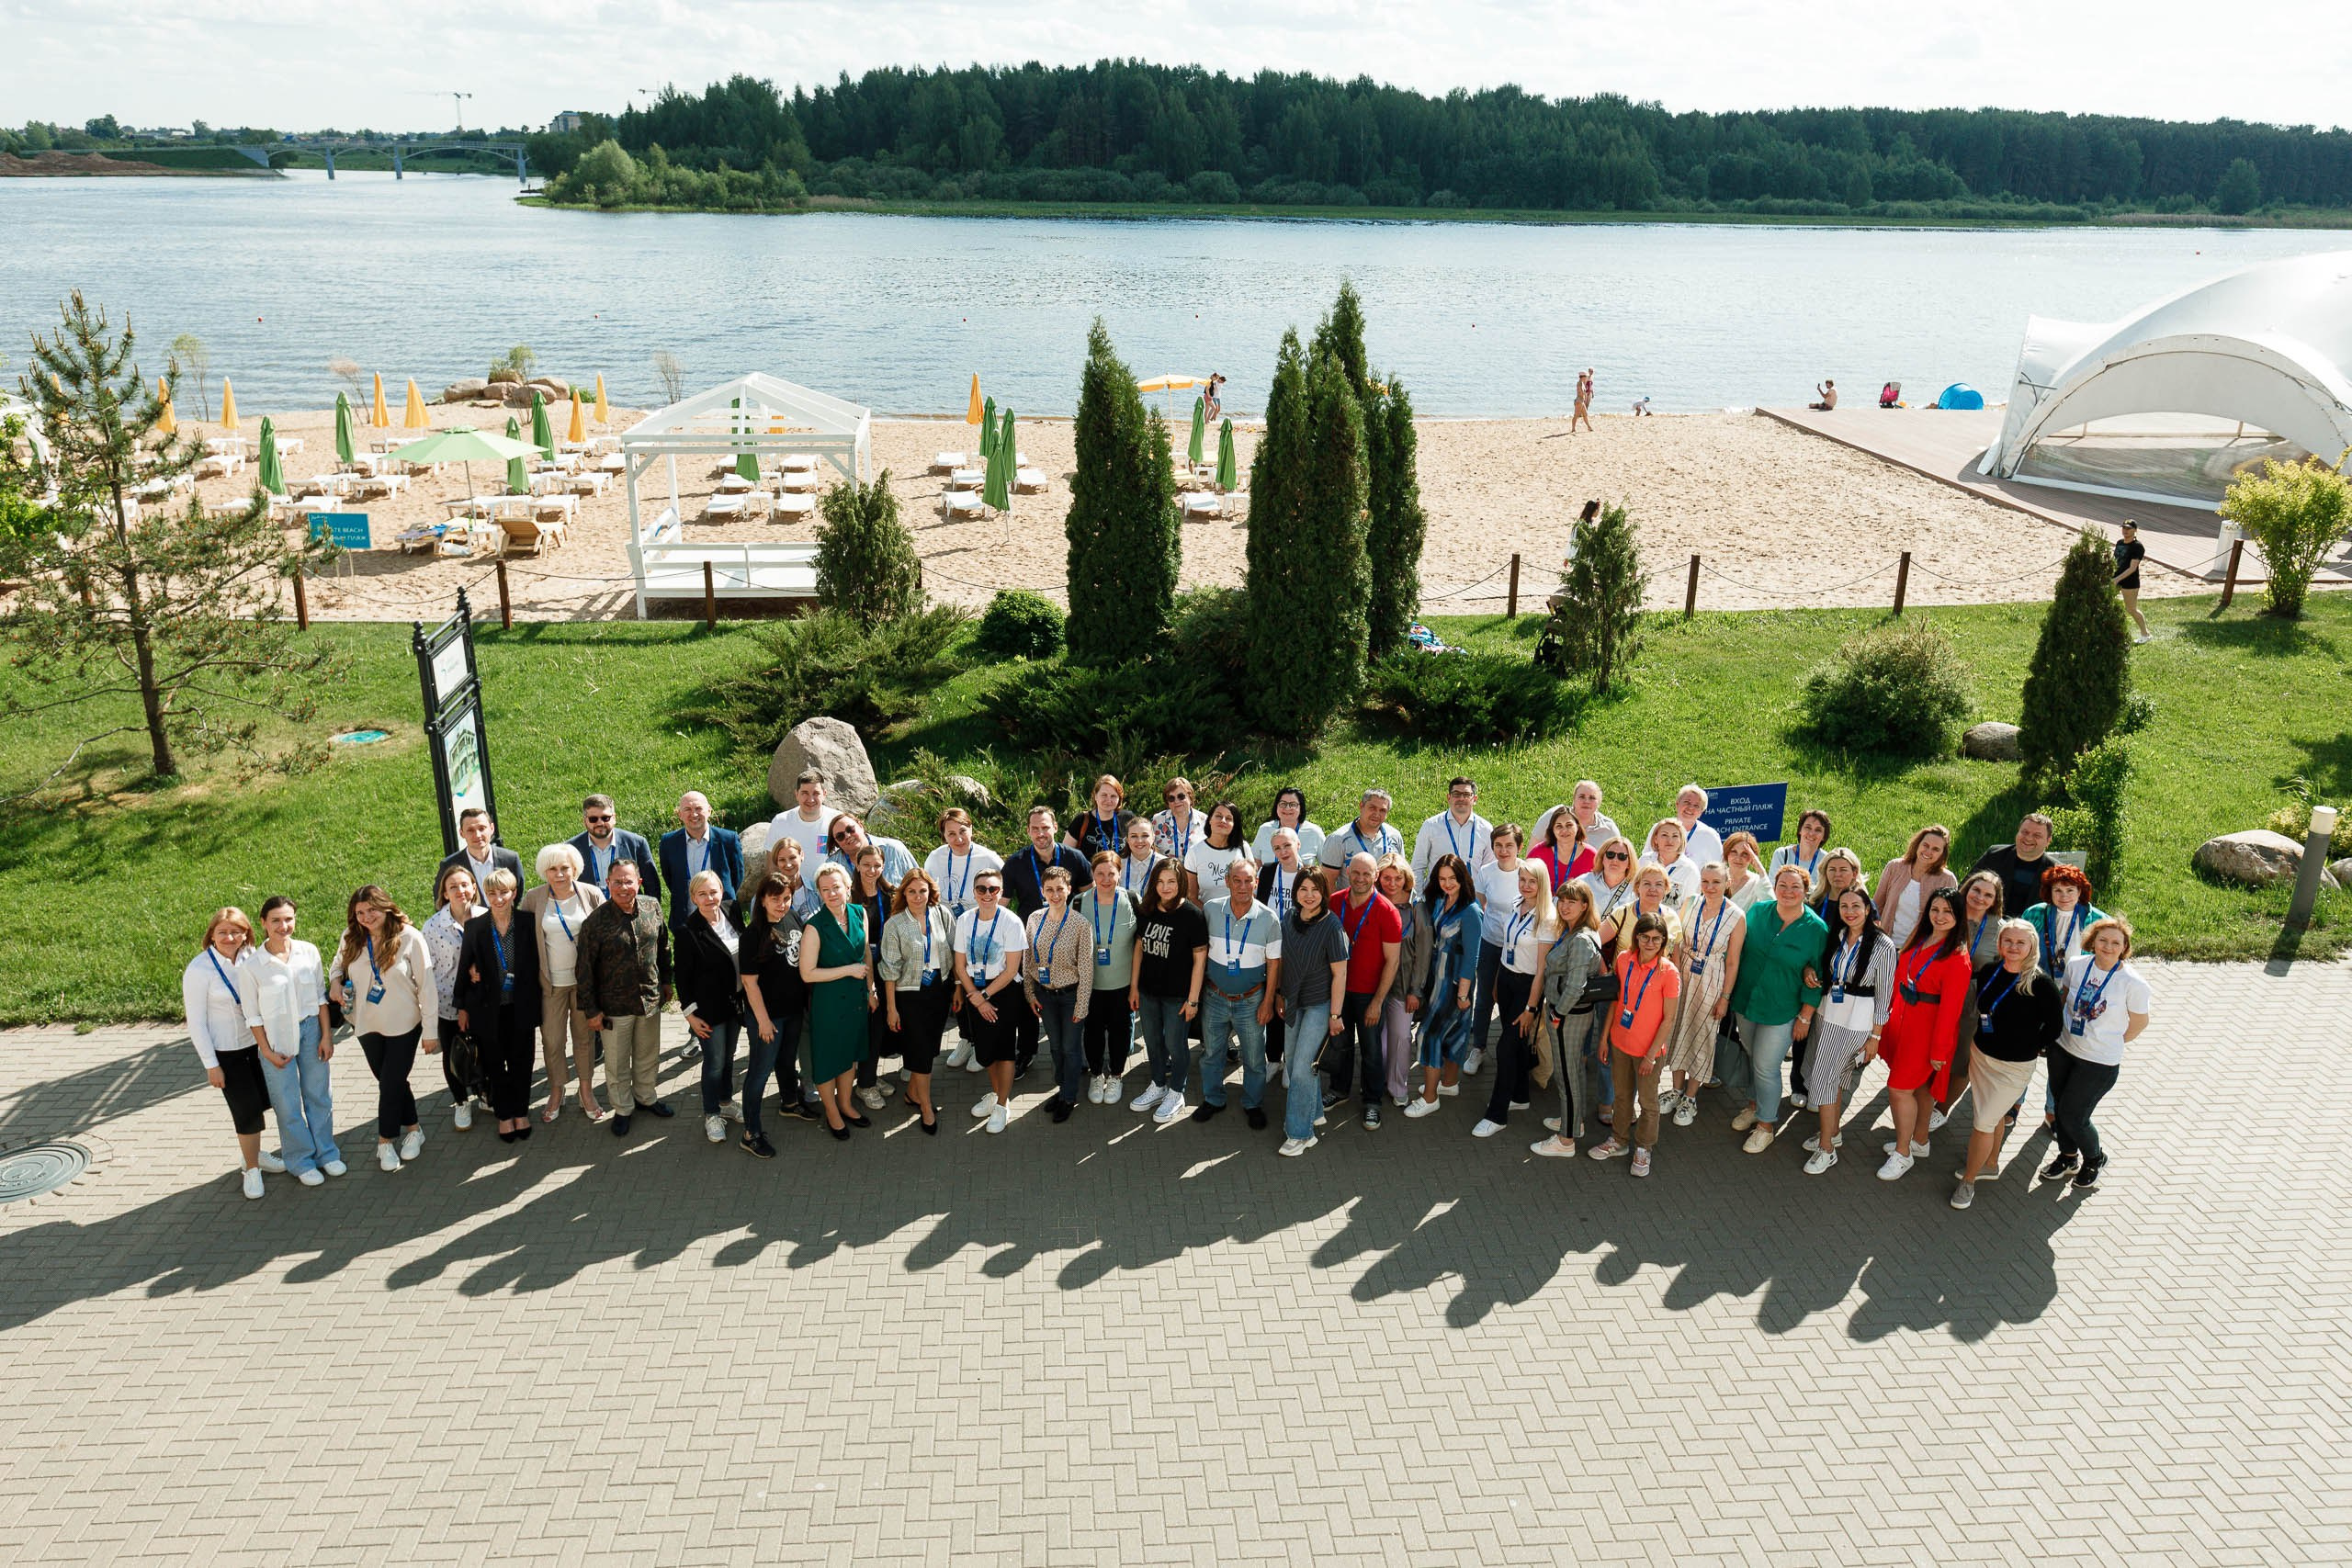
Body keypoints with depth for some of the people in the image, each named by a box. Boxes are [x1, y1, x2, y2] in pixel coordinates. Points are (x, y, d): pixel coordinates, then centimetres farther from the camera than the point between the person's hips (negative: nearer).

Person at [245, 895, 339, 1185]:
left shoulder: (309, 952, -5)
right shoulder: (251, 964, -12)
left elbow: (321, 996, 3)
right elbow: (252, 1014, -5)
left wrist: (326, 1035, 0)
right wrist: (267, 1052, -6)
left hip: (311, 1030, 2)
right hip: (277, 1038, -2)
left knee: (319, 1095, 13)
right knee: (288, 1104, 8)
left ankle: (325, 1152, 30)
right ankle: (301, 1161, 25)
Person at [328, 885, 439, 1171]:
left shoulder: (409, 937, -16)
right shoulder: (352, 938, -4)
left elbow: (426, 985, -13)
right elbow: (338, 962, 18)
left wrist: (430, 1030, -13)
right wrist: (335, 979, -8)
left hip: (403, 1026, -4)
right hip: (367, 1025, 4)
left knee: (391, 1083, 3)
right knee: (391, 1081, 15)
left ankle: (386, 1141, 21)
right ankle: (412, 1129, 34)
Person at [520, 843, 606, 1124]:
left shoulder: (592, 895, -6)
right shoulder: (533, 899, -6)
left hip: (584, 979, 0)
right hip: (551, 981, 0)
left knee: (584, 1035, 12)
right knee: (551, 1039, 6)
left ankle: (587, 1092, 26)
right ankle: (556, 1093, 25)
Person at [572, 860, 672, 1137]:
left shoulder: (651, 908, -5)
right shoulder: (596, 920, -17)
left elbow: (663, 946, 12)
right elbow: (584, 968, -11)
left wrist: (665, 981, 15)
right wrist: (591, 1010, -9)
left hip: (651, 999, 4)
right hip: (615, 1006, -4)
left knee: (648, 1055, 20)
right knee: (617, 1062, 11)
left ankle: (646, 1097, 42)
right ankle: (623, 1109, 30)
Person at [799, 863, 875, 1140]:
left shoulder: (859, 914, -6)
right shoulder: (815, 927, -23)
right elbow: (807, 973, -21)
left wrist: (870, 990, 9)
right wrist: (849, 970, -20)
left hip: (856, 998, 5)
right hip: (828, 1001, -5)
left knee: (850, 1054, 21)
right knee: (828, 1057, 12)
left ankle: (845, 1104, 42)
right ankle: (831, 1112, 33)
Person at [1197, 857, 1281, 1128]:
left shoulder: (1269, 919, -13)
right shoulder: (1211, 910, -9)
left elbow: (1274, 962, -5)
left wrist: (1268, 1001, -5)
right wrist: (1197, 990, 3)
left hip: (1251, 1001, -1)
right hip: (1214, 998, 2)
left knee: (1254, 1058, 11)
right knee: (1211, 1053, 16)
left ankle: (1253, 1105, 32)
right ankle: (1212, 1099, 37)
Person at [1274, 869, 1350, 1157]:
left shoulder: (1331, 926, -19)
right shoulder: (1289, 919, -2)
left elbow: (1340, 973, -15)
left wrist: (1335, 1014, -14)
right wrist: (1279, 994, 13)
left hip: (1320, 1004, -6)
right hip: (1294, 1002, 6)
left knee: (1302, 1067, -8)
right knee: (1292, 1064, 16)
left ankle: (1300, 1133, 4)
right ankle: (1314, 1113, 37)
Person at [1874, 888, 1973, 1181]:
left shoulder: (1957, 958, -19)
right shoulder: (1919, 939, 4)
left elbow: (1950, 1007, -18)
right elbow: (1900, 976, 11)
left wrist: (1939, 1049, -16)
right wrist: (1891, 1012, 11)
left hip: (1929, 1027, -7)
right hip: (1904, 1019, 7)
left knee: (1900, 1088, -5)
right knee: (1920, 1085, 20)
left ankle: (1902, 1153, 10)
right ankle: (1919, 1141, 35)